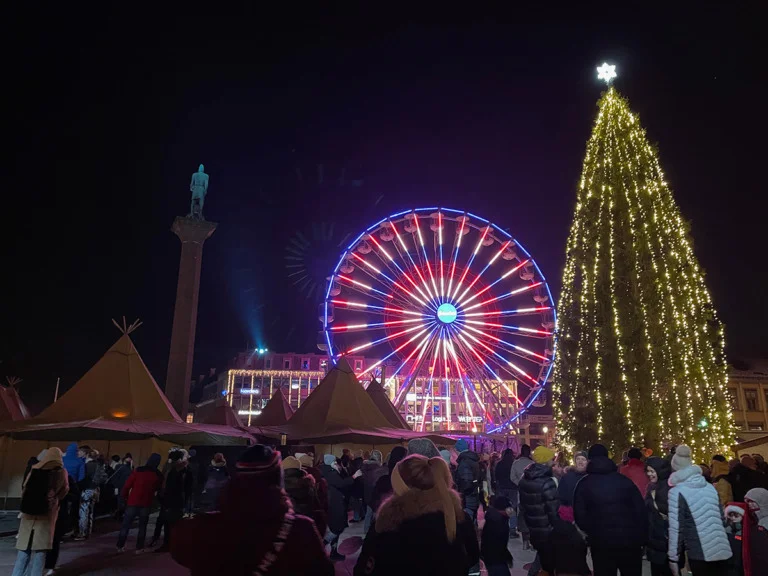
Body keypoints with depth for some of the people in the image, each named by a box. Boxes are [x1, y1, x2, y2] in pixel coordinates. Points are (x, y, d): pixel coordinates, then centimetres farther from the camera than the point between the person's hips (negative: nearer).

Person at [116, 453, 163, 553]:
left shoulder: (138, 471, -7)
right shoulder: (158, 475, 0)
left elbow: (127, 485, -7)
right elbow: (158, 489, 14)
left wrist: (124, 497, 6)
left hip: (133, 502, -1)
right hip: (146, 504, 1)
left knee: (126, 525, 11)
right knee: (142, 526, 11)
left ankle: (120, 546, 15)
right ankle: (139, 547, 10)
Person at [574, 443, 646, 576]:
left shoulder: (584, 484, -1)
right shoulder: (624, 480, 0)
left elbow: (579, 515, -3)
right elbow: (641, 510, -1)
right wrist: (642, 537, 5)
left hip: (601, 542, -1)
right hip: (630, 540, 1)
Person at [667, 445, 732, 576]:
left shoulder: (677, 491, -8)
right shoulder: (710, 487, 10)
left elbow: (676, 527, -10)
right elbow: (721, 517, 17)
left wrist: (673, 558, -4)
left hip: (699, 553, -6)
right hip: (722, 550, 6)